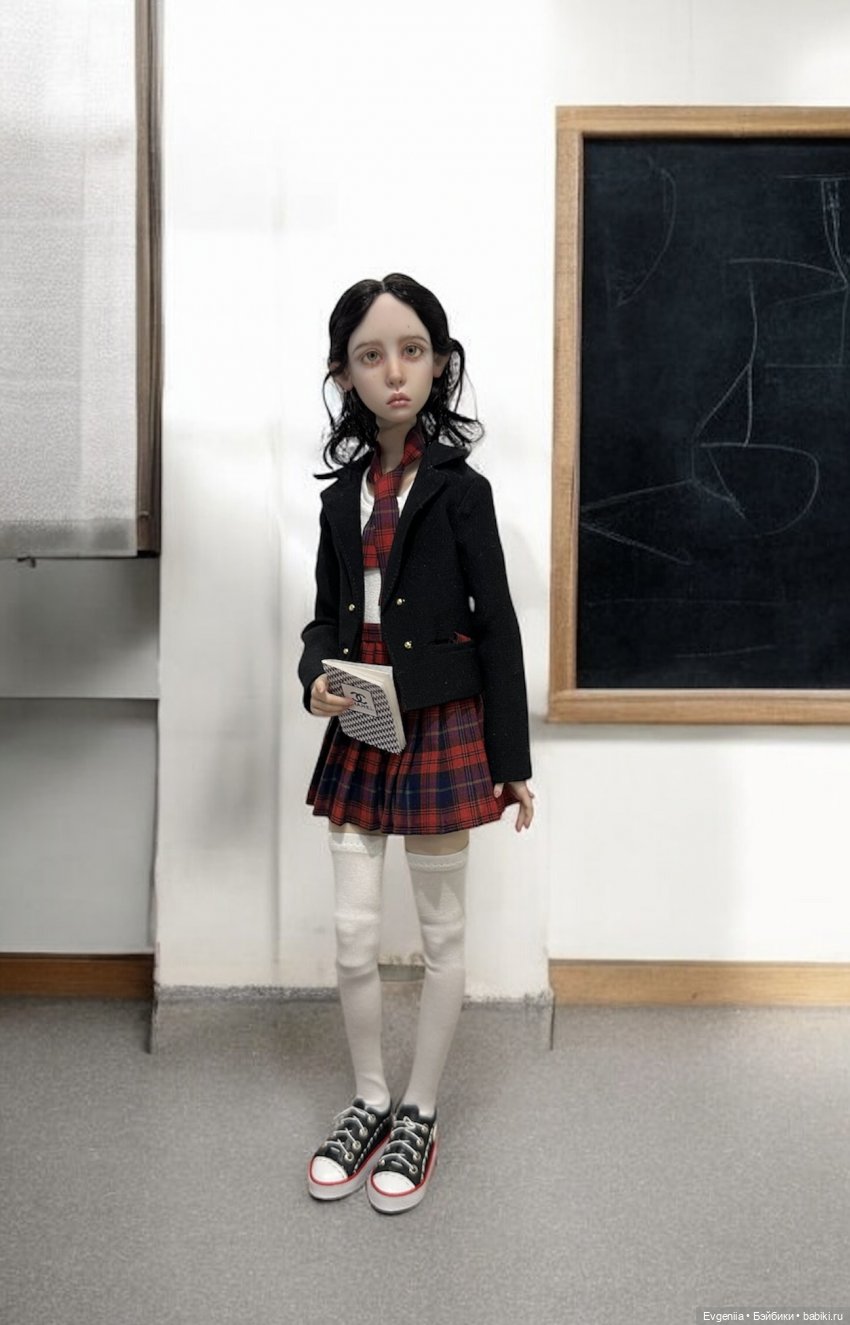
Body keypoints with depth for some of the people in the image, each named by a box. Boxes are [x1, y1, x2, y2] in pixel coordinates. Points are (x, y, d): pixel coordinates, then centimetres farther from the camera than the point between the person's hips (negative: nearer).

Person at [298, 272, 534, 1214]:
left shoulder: (459, 490, -7)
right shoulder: (342, 493, 6)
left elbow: (497, 627, -6)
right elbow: (328, 615, 12)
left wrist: (512, 762, -6)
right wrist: (315, 678, -12)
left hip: (442, 731, -4)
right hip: (358, 736, 4)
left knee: (441, 931, 10)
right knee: (353, 935, 8)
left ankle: (419, 1114, 27)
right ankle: (369, 1101, 30)